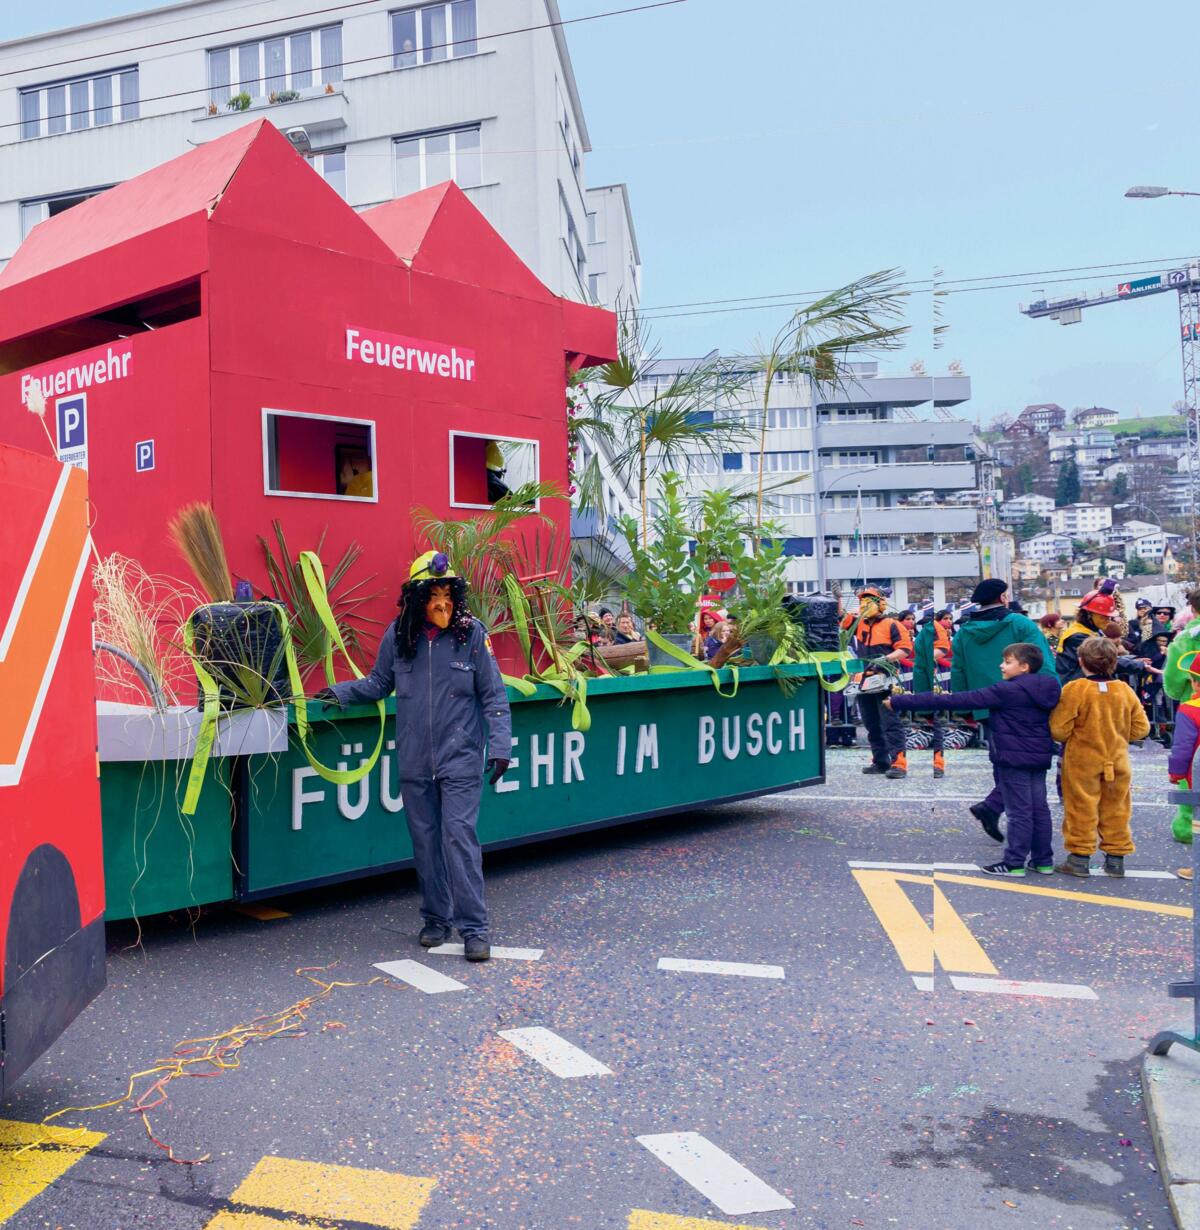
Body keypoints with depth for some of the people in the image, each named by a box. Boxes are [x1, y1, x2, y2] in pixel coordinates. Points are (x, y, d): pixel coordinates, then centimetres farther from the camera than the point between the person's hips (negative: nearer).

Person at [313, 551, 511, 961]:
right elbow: (378, 683, 16)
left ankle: (474, 928, 0)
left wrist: (500, 747, -8)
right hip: (414, 761, 4)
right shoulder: (398, 636, 2)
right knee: (425, 842, 11)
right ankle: (437, 918, 27)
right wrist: (341, 692, 1)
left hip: (461, 759, -3)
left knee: (459, 837, -9)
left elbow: (493, 696, -2)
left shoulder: (472, 633, -5)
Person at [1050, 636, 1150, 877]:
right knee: (1115, 810, 13)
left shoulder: (1074, 689, -15)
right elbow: (1140, 728, 2)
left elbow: (1059, 730, -16)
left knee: (1081, 810, 5)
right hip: (1118, 762, 4)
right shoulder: (1125, 691, -2)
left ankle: (1080, 858, 8)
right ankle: (1116, 858, 20)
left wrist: (1071, 738, 6)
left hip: (1082, 762, -4)